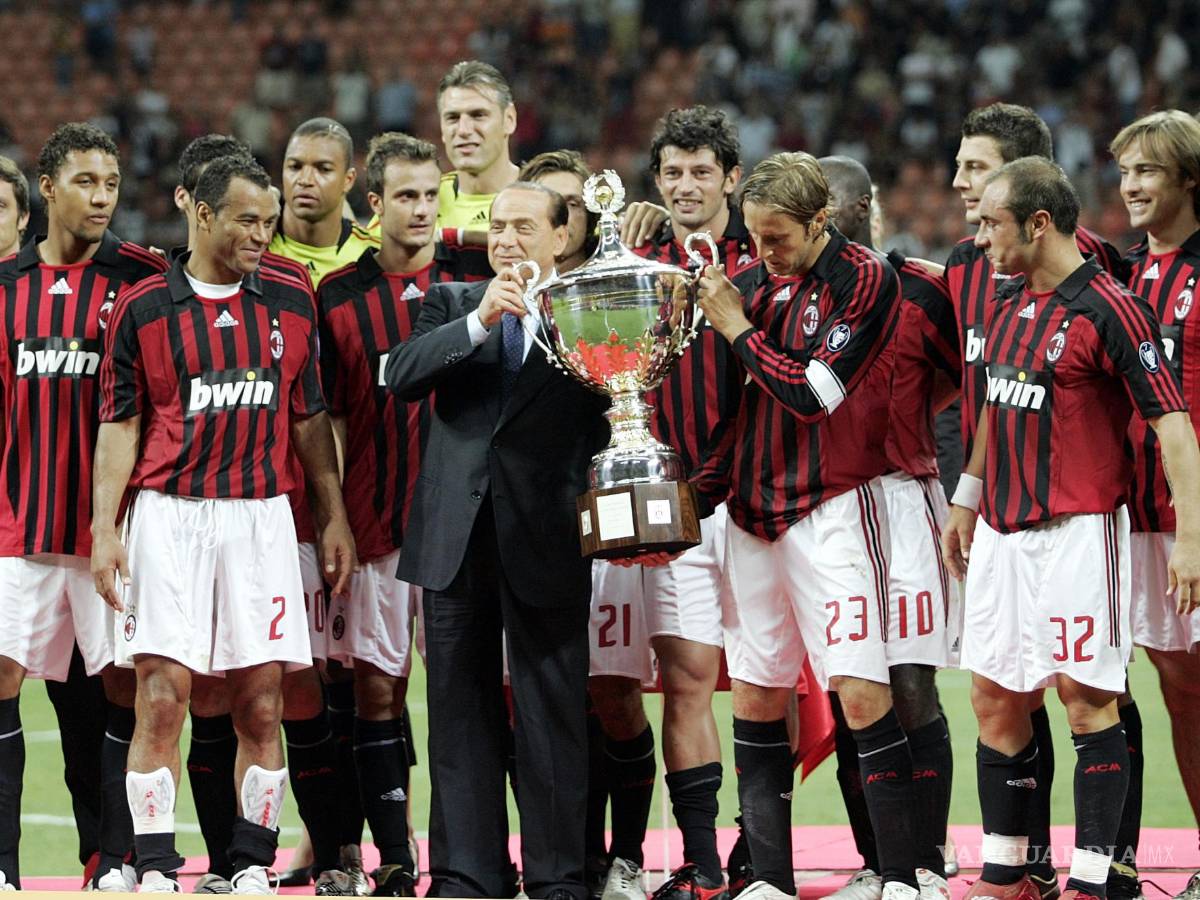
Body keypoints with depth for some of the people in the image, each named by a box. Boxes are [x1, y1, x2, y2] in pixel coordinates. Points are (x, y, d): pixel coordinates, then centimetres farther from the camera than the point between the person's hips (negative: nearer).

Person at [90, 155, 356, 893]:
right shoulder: (143, 307, 2)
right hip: (169, 512, -2)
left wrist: (334, 517, 10)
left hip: (261, 517, 2)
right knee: (162, 694, -8)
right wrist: (105, 529, -3)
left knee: (261, 702, 0)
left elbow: (310, 417, 14)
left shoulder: (291, 302, 9)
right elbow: (120, 424, 4)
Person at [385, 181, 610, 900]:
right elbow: (402, 376, -5)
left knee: (553, 712, 0)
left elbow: (609, 418, -4)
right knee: (461, 708, 6)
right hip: (458, 532, 3)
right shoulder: (452, 302, 12)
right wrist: (481, 321, -15)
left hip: (546, 537, -3)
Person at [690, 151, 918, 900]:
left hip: (832, 508, -6)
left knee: (861, 692, -12)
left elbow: (813, 393, -15)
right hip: (754, 513, 6)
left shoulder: (867, 280, -8)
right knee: (756, 696, 5)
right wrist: (700, 493, 12)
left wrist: (737, 330, -7)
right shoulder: (754, 282, 10)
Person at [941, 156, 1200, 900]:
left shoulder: (1109, 309, -12)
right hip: (1001, 532, 8)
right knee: (994, 698, 9)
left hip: (1077, 530, -8)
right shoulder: (1005, 305, 11)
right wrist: (967, 499, 27)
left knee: (1087, 698, -6)